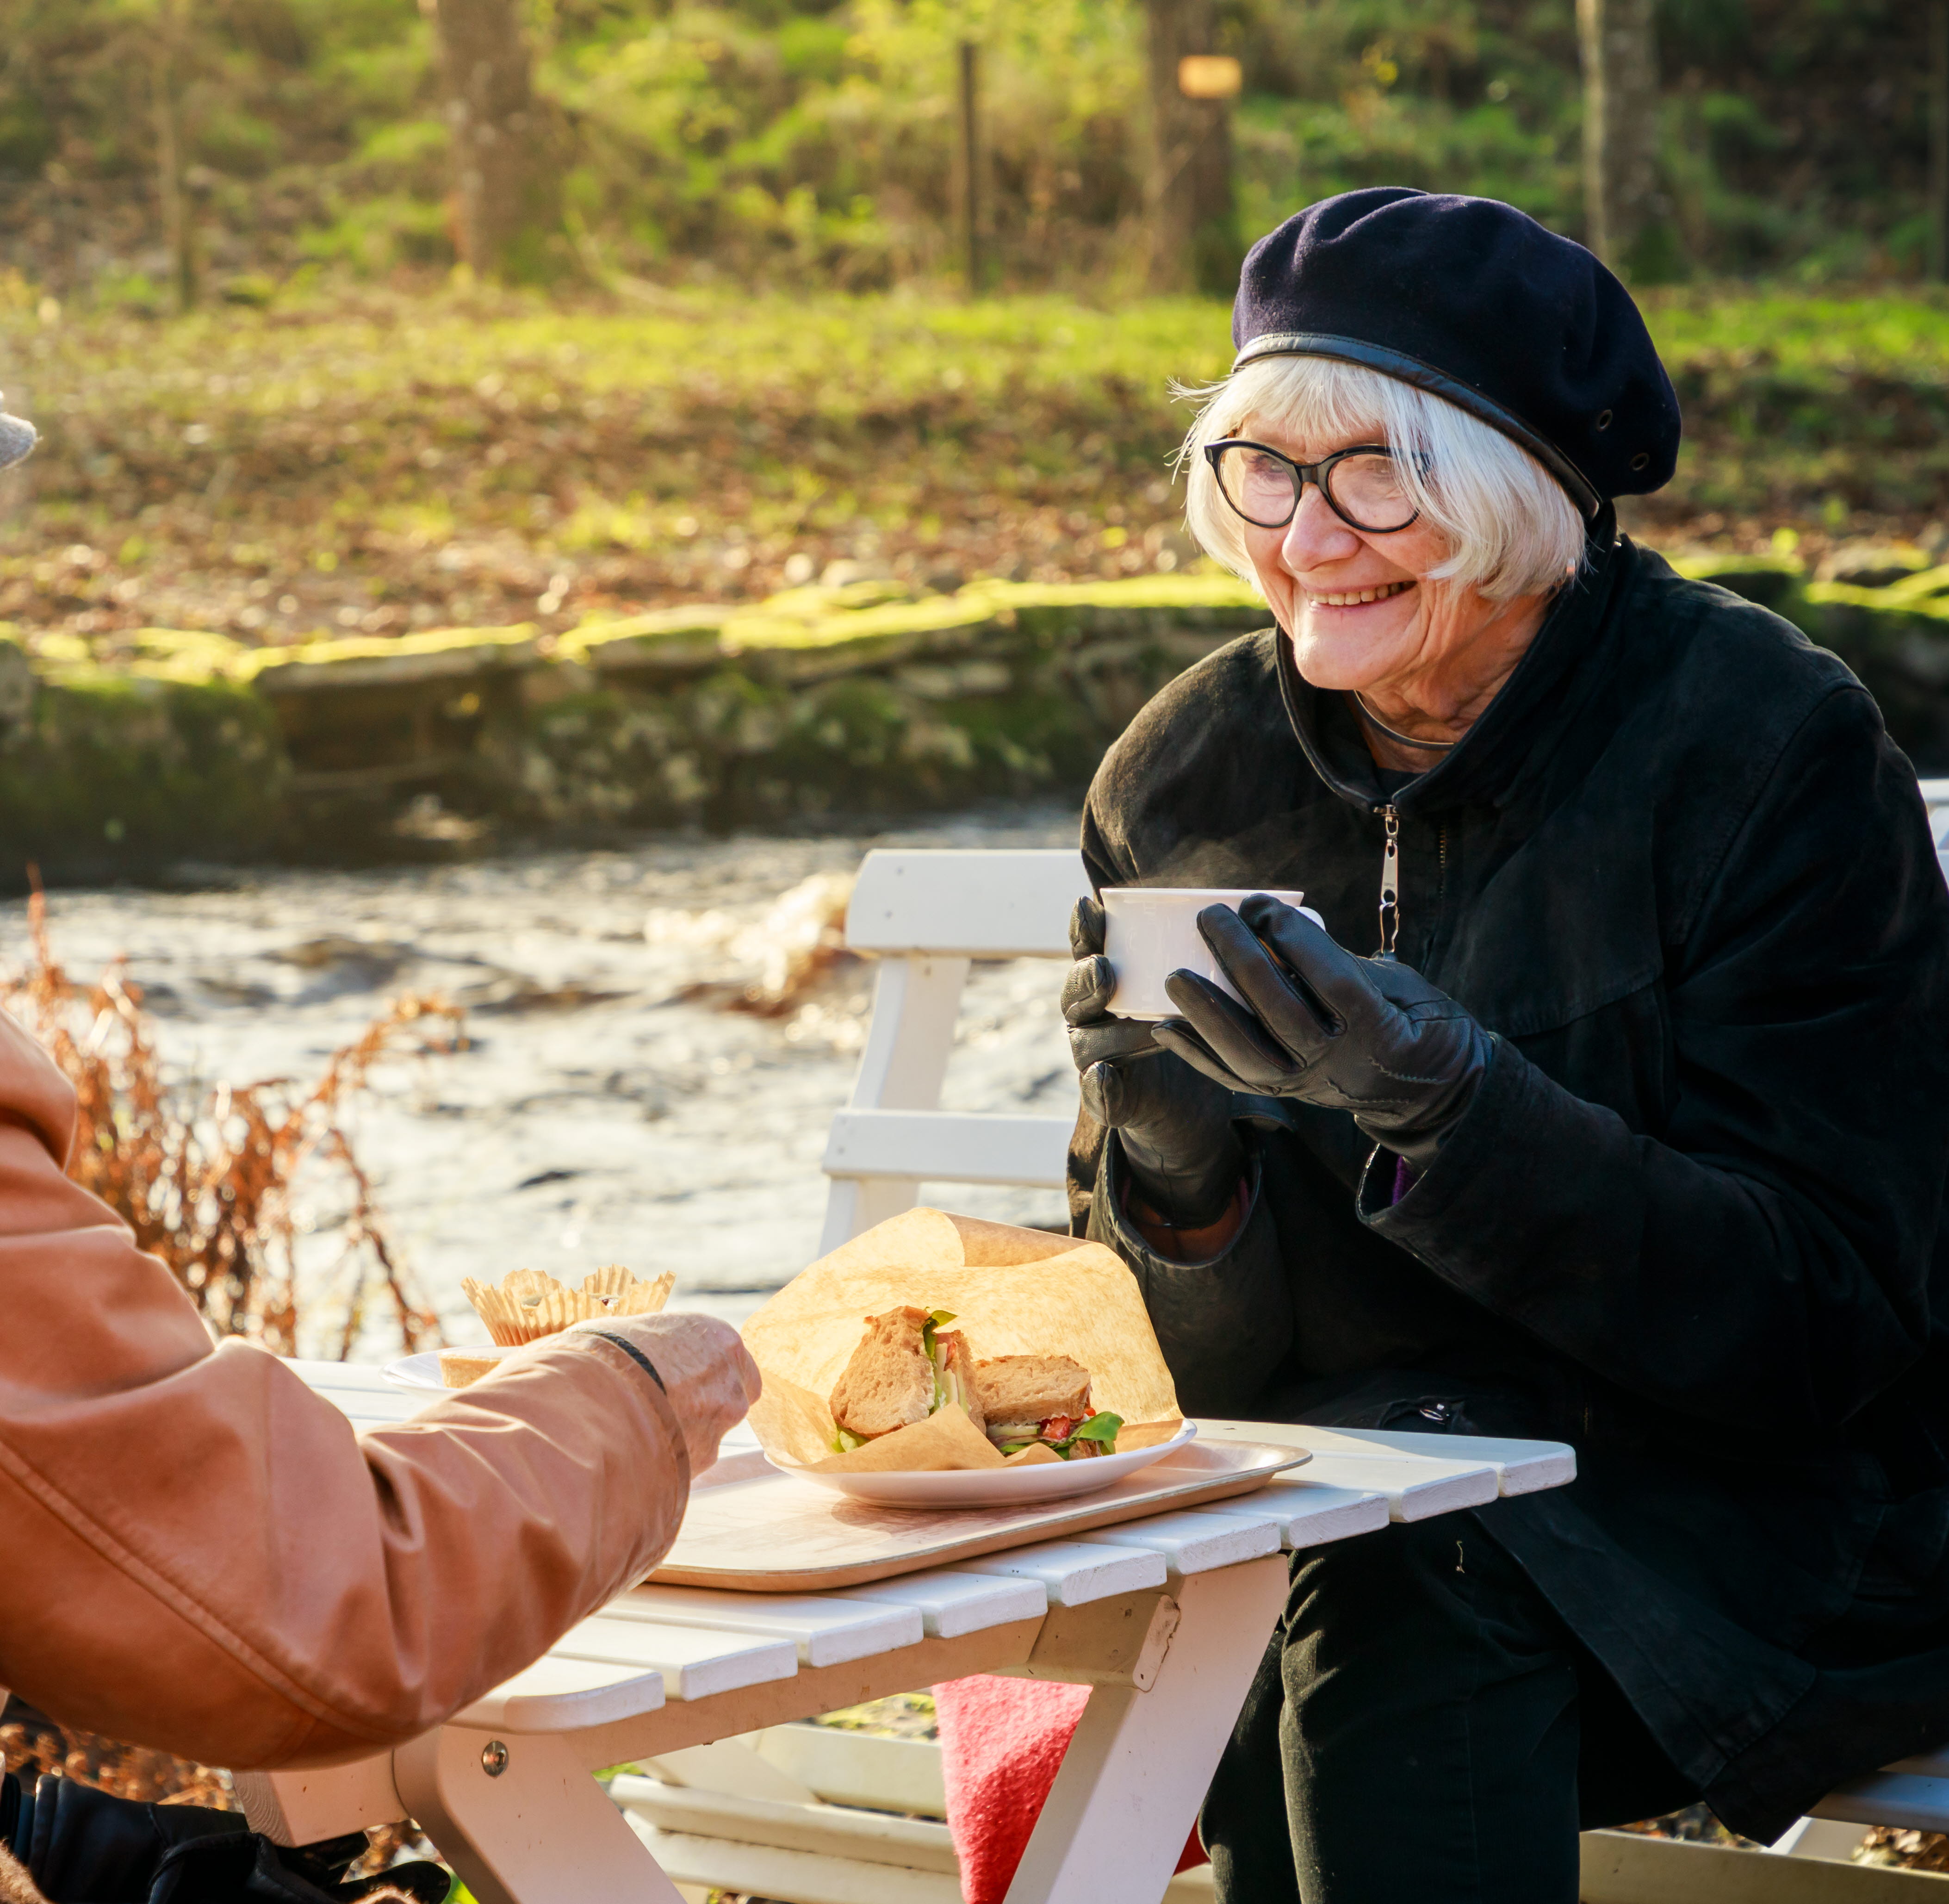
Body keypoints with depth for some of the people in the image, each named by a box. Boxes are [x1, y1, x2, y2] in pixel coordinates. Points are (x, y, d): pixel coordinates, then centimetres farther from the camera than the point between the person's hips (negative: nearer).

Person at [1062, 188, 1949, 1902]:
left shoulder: (1768, 747, -12)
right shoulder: (1183, 779, 2)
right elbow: (1181, 1354, 5)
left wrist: (1449, 1105, -30)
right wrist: (1173, 1171, -19)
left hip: (1749, 1522, -4)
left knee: (1399, 1585, -32)